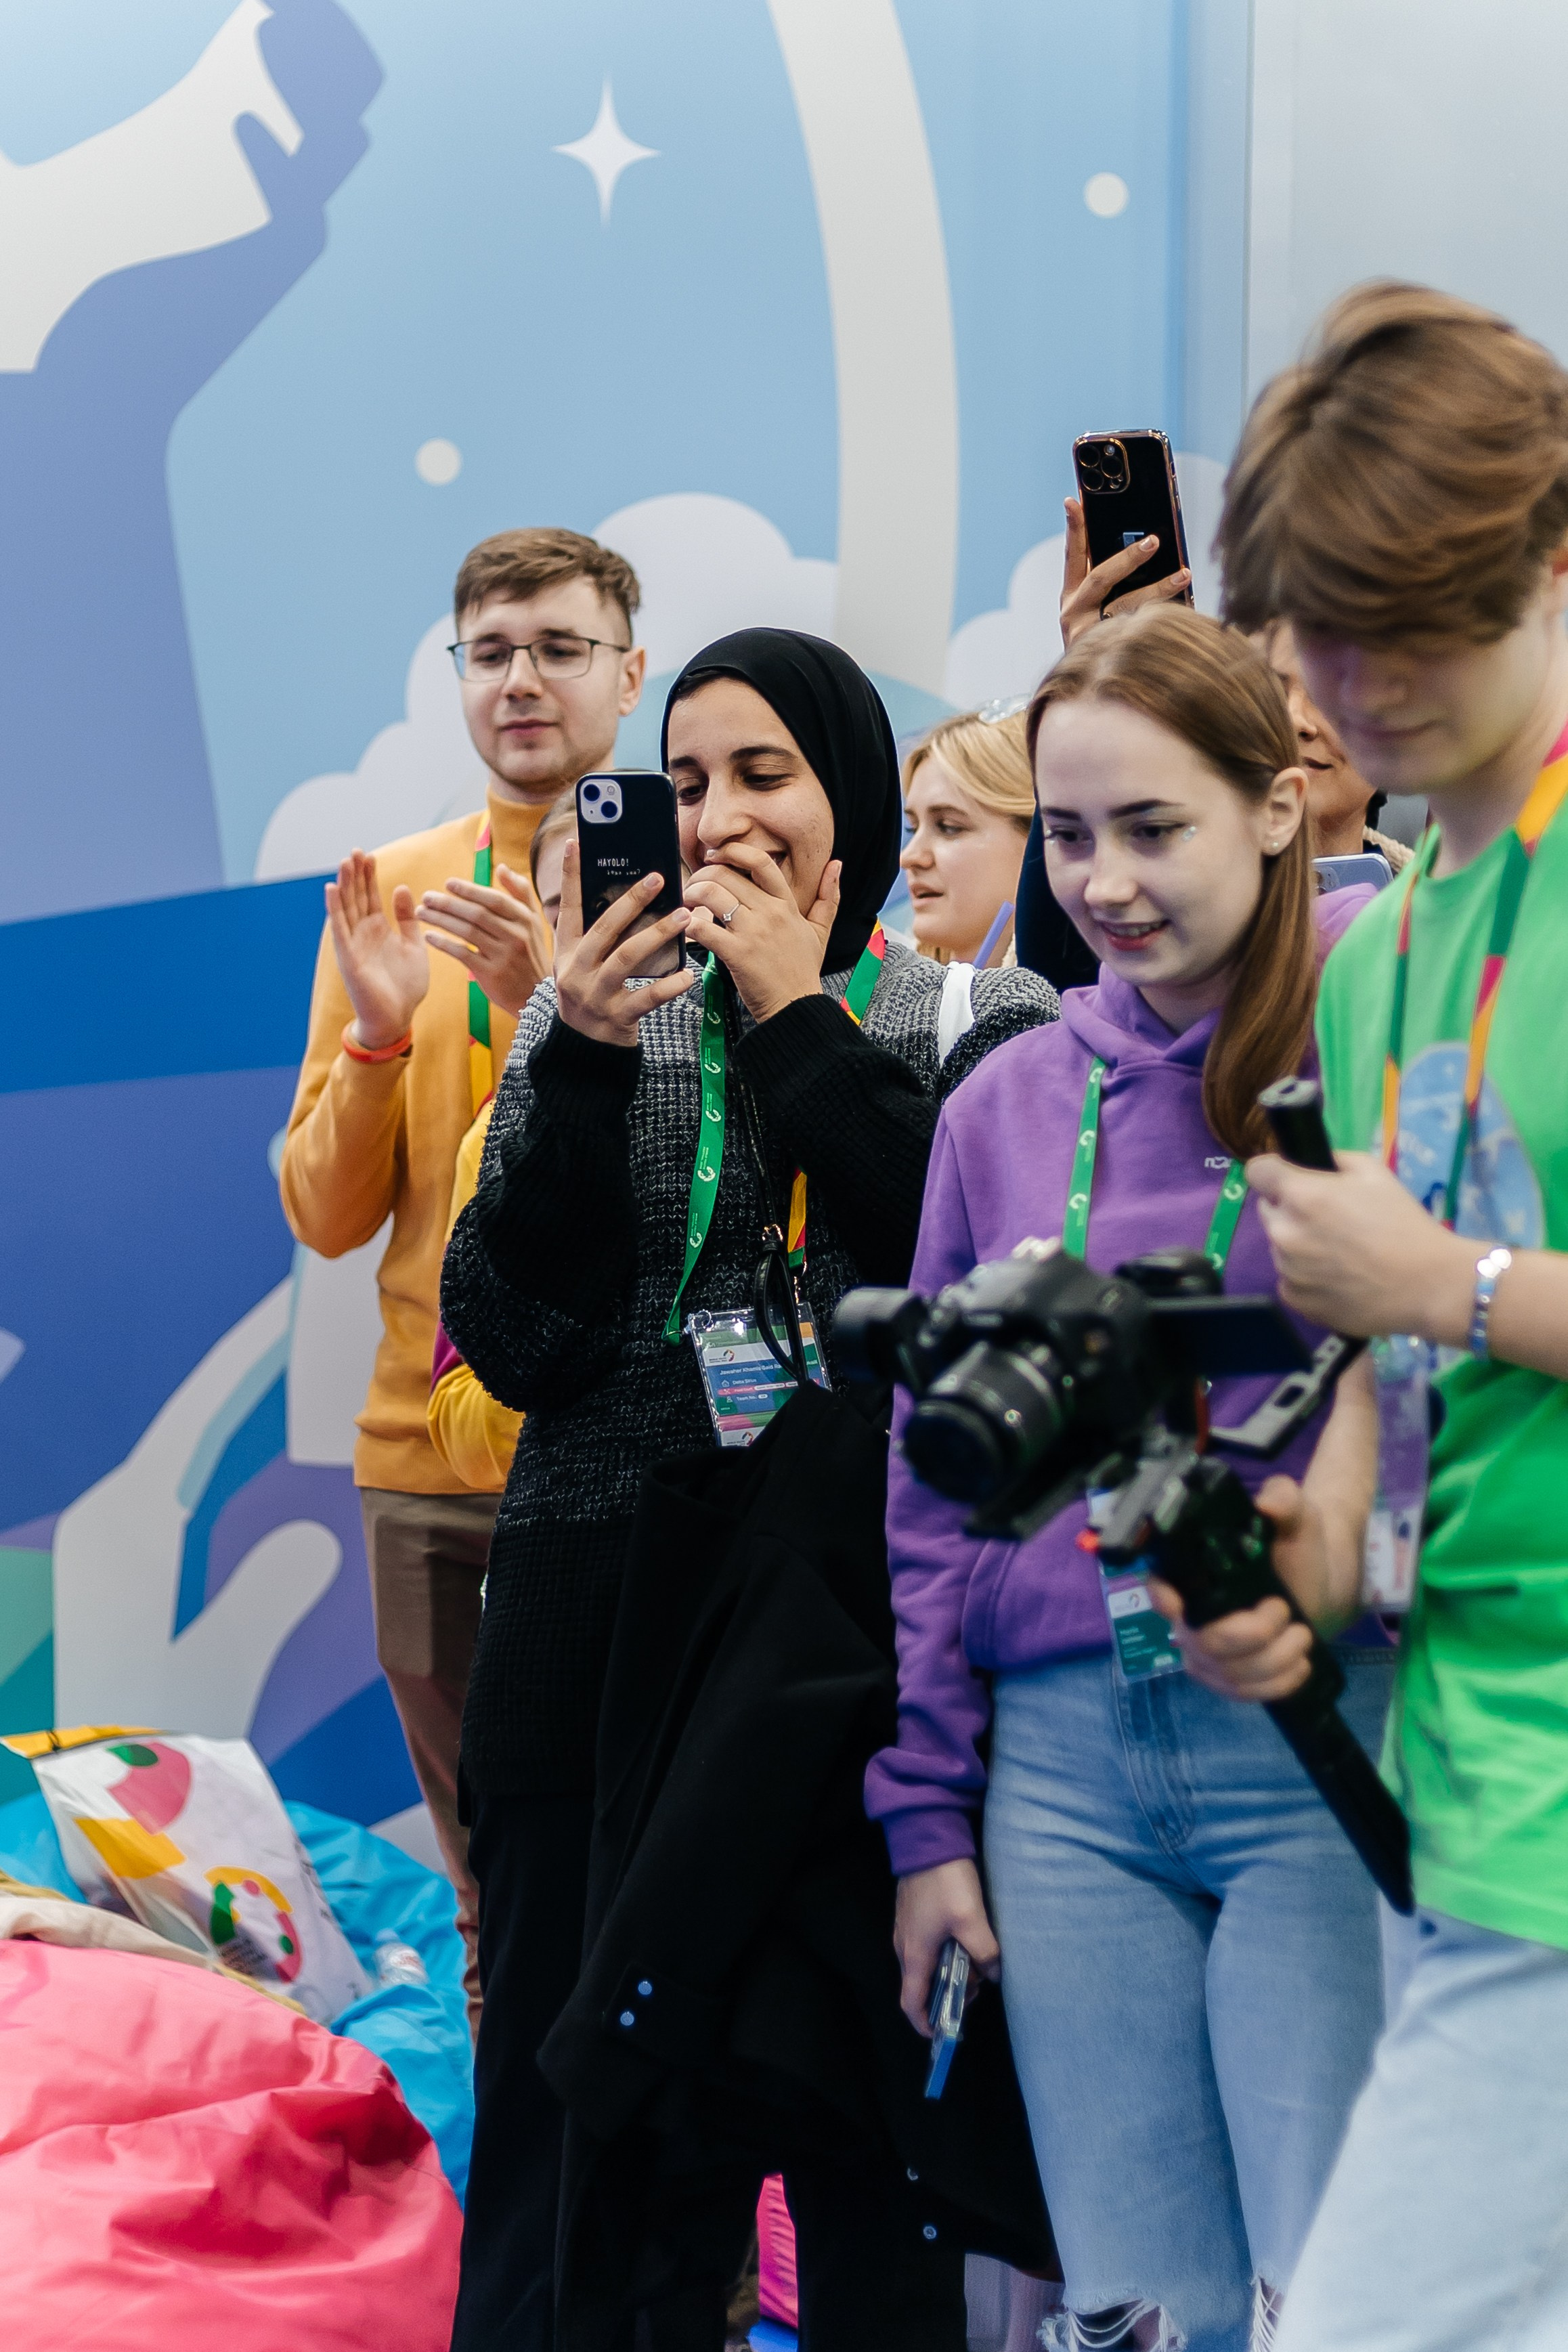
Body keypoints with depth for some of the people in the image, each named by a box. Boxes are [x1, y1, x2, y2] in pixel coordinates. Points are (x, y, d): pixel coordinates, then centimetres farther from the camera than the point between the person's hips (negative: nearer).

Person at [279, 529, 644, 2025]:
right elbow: (326, 1219, 6)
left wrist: (563, 1011, -21)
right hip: (435, 1461, 3)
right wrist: (377, 1034, -10)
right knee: (503, 1902, 12)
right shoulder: (389, 895, 9)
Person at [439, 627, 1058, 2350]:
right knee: (568, 2106, 4)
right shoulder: (598, 1016, 10)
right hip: (604, 1619, 2)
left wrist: (800, 1014, -8)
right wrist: (583, 1063, -9)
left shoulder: (982, 1022, 5)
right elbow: (515, 1342, 1)